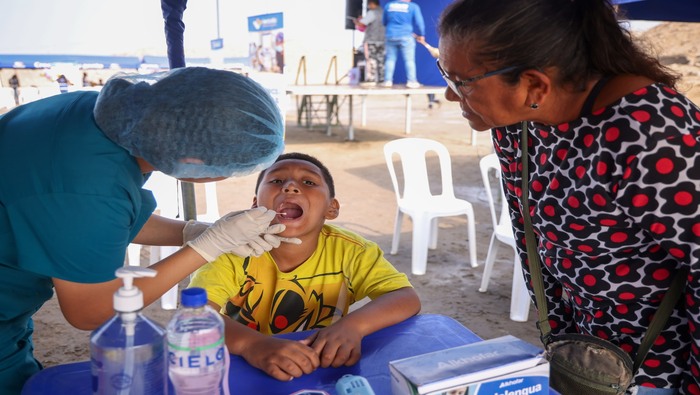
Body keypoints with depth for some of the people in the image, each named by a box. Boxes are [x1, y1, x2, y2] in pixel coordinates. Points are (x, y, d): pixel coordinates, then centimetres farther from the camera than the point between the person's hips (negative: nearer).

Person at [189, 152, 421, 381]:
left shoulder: (347, 250, -12)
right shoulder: (234, 249, -15)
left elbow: (408, 299, -18)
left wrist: (352, 325, -35)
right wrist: (250, 344, -45)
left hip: (320, 375, 1)